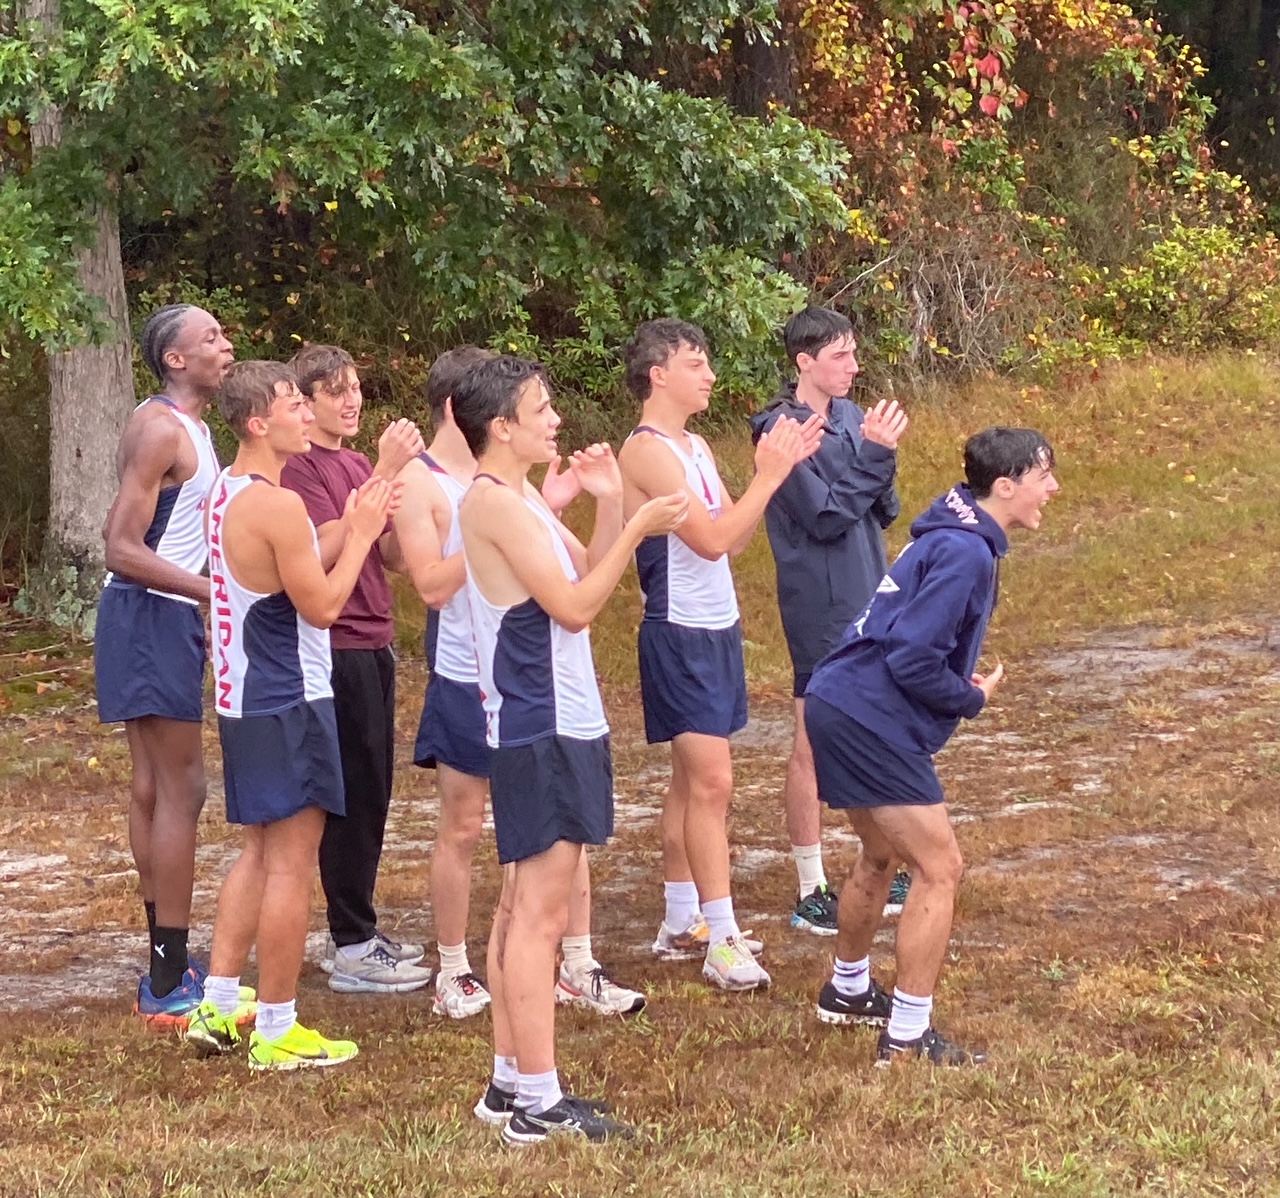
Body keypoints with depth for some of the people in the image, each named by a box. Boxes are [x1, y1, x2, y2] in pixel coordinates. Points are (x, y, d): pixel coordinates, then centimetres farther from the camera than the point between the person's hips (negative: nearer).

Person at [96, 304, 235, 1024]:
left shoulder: (187, 426, 14)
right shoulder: (160, 429, -17)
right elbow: (123, 549, -21)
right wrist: (217, 591, -25)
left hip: (164, 619, 10)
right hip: (154, 617, -10)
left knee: (156, 787, 14)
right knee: (182, 789, -8)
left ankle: (167, 966, 22)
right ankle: (169, 985, -6)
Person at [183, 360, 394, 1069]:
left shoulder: (224, 494, 9)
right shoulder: (278, 505, -21)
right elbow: (321, 606, -17)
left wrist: (348, 529, 9)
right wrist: (360, 535, -7)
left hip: (242, 696, 10)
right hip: (287, 701, -10)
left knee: (260, 852, 19)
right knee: (292, 862, -1)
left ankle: (218, 1008, 21)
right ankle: (276, 1032, 4)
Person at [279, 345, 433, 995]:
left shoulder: (359, 464, 15)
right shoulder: (300, 467, -11)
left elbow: (390, 553, 10)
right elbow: (328, 547, -22)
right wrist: (383, 475, -24)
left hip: (372, 643, 9)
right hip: (335, 645, -9)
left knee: (371, 792, 12)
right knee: (353, 793, -6)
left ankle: (358, 933, 20)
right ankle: (352, 949, -1)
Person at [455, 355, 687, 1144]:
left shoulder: (520, 501, 14)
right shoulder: (494, 503, -16)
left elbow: (590, 576, 15)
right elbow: (575, 606, -19)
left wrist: (612, 508, 3)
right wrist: (637, 528, -15)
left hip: (560, 725, 11)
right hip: (543, 731, -11)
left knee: (525, 906, 13)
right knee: (541, 912, -9)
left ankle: (511, 1081, 20)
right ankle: (538, 1100, -7)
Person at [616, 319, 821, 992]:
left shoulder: (694, 447, 12)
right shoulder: (647, 451, -17)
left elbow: (735, 539, 9)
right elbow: (711, 539, -22)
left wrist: (780, 467, 1)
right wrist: (769, 476, -17)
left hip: (716, 629, 9)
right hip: (679, 633, -9)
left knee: (691, 781, 13)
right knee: (710, 783, -10)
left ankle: (682, 924, 20)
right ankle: (722, 942, -9)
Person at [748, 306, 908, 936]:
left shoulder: (851, 417, 4)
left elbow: (884, 511, 7)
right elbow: (824, 516, -19)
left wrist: (882, 458, -12)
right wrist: (874, 454, -21)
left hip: (871, 600, 7)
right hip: (821, 609, -7)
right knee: (813, 743, 2)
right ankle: (812, 893, 9)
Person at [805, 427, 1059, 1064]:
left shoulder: (953, 538, 13)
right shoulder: (965, 554, -19)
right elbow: (912, 657, -23)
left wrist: (964, 690, 10)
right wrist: (972, 699, -7)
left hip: (841, 707, 11)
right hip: (872, 722, -11)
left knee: (881, 856, 27)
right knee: (939, 868, -6)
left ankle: (848, 990, 45)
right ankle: (907, 1036, -3)